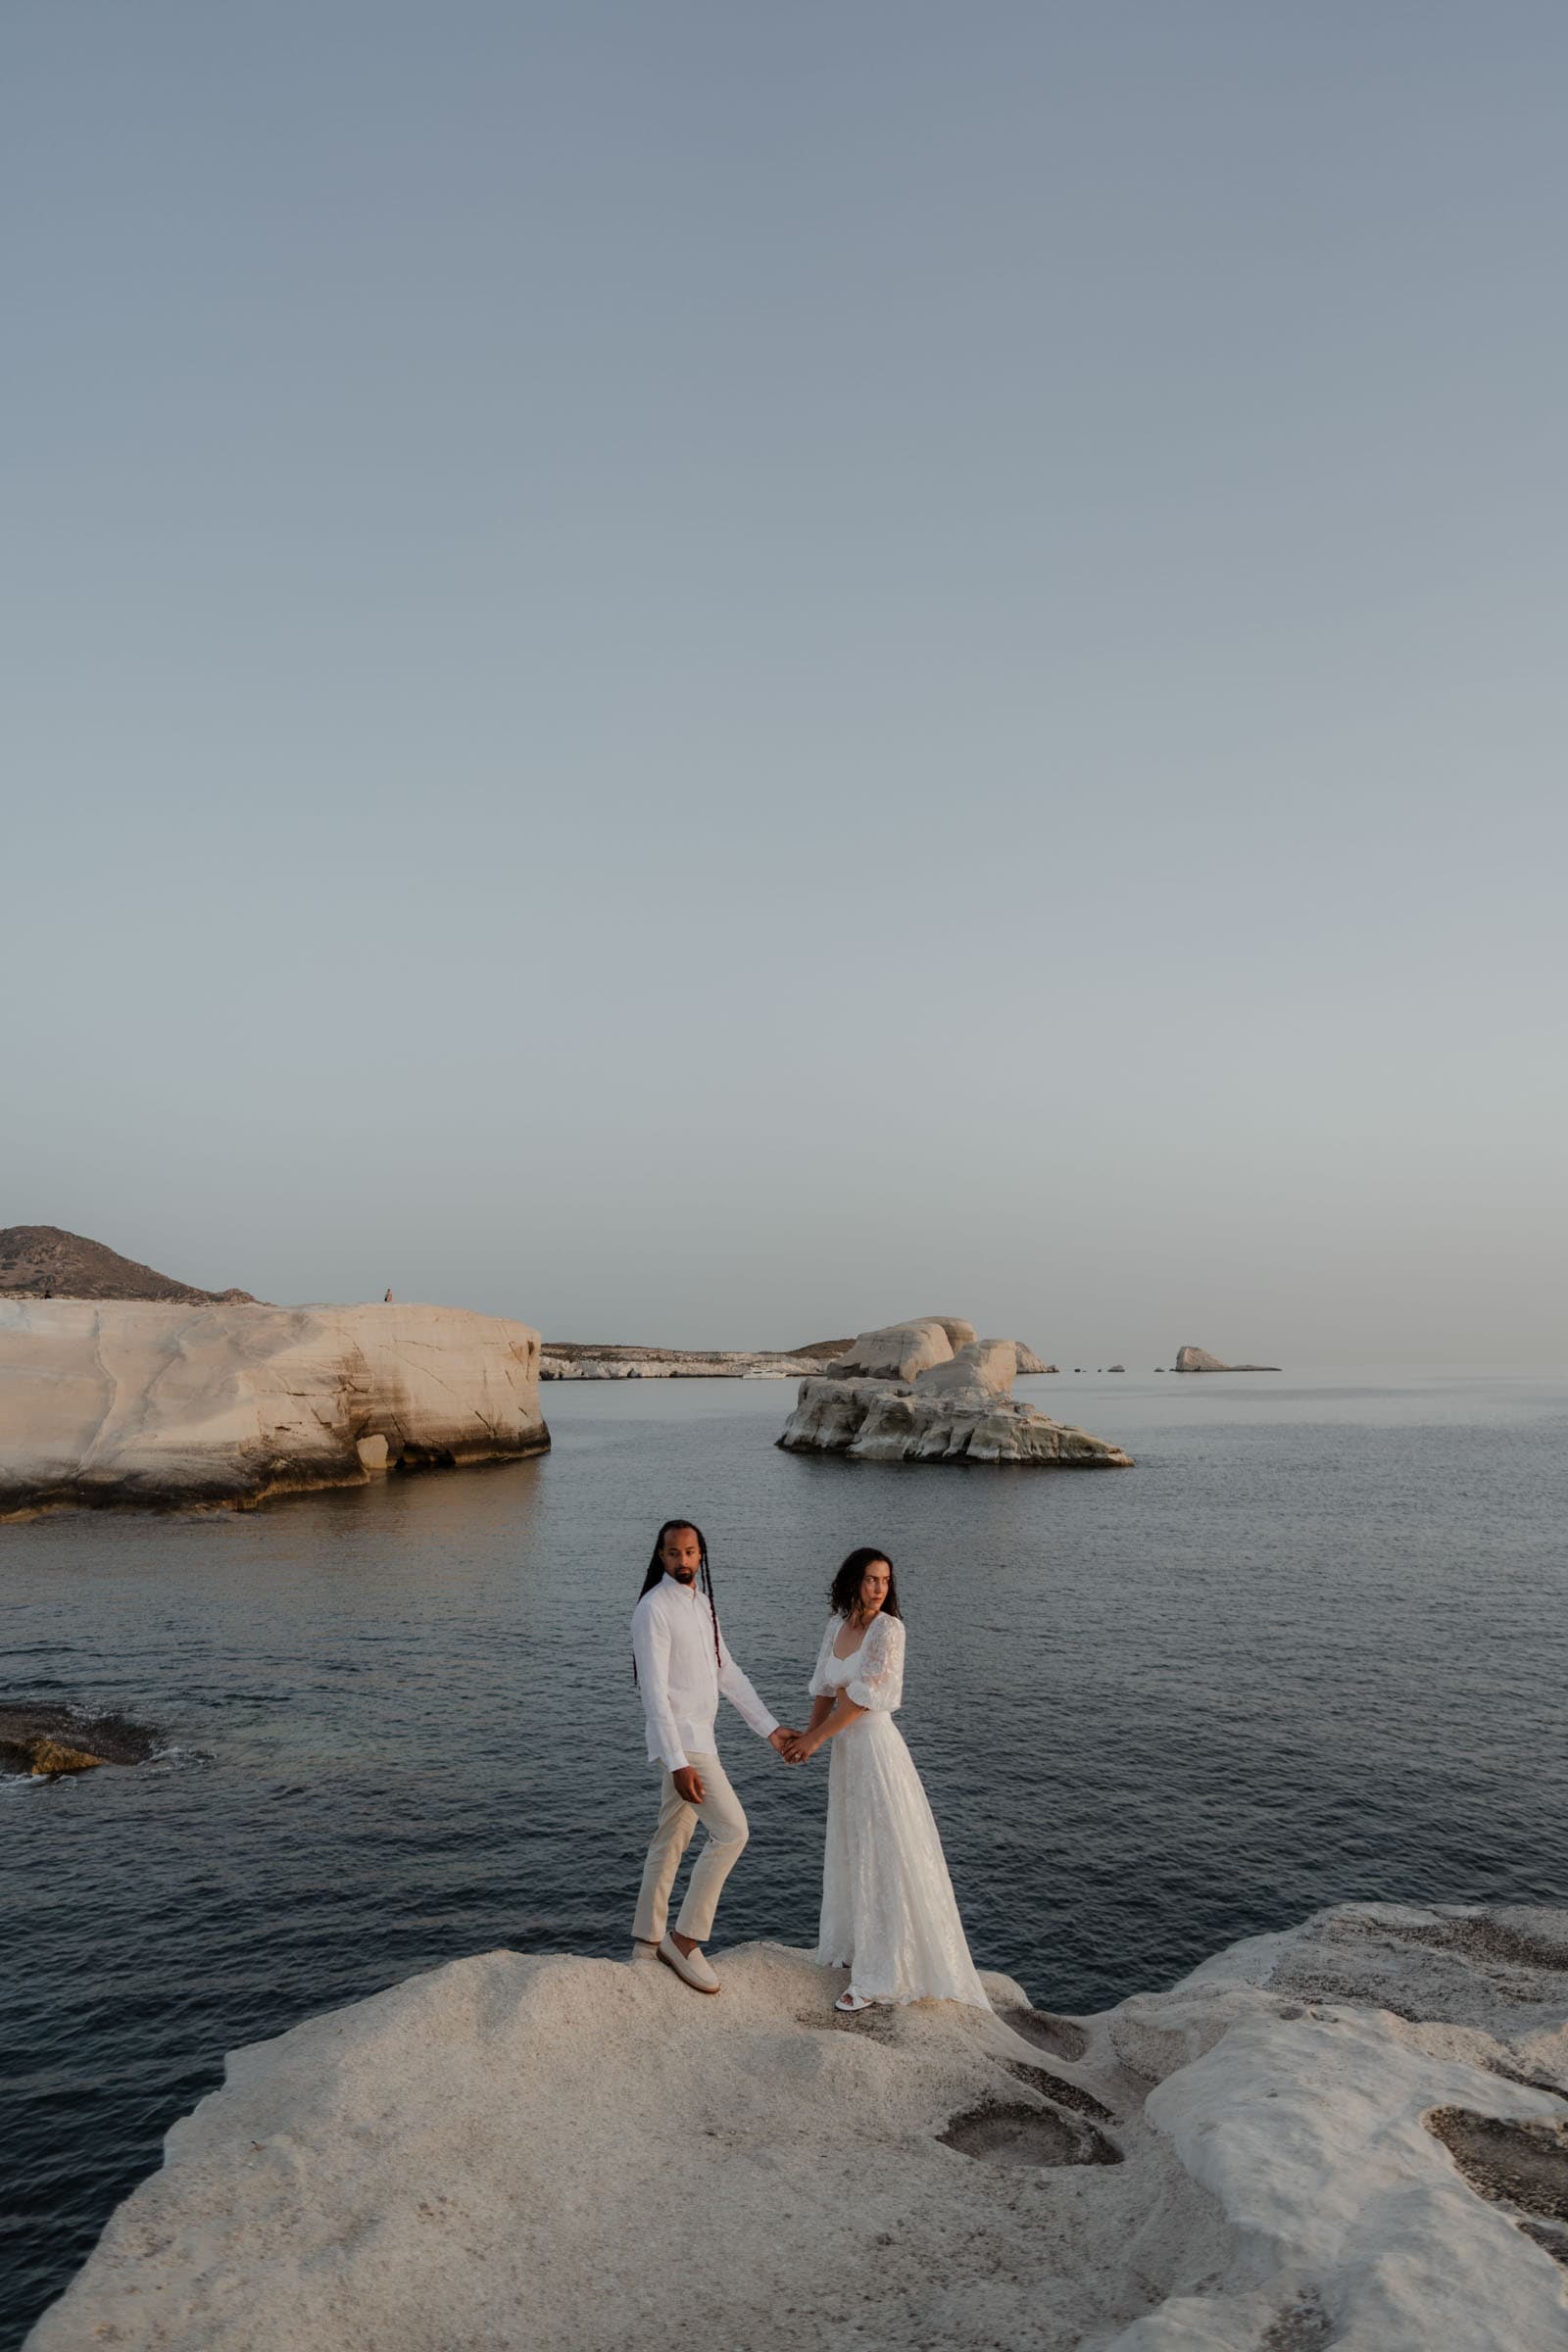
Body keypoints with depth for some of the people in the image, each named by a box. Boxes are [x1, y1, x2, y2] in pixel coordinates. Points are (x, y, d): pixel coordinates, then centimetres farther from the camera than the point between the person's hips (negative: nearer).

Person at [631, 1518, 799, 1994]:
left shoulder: (702, 1604, 12)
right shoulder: (654, 1610, -16)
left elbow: (727, 1674, 16)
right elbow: (654, 1692, -20)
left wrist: (770, 1728, 13)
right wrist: (679, 1764, -26)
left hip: (698, 1737, 8)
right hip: (679, 1740, -8)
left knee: (672, 1840, 14)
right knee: (731, 1830, -13)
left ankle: (649, 1940, 24)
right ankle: (685, 1937, -3)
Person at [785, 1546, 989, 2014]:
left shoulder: (888, 1628, -18)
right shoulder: (837, 1625, 3)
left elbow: (863, 1695, -19)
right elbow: (827, 1688, 10)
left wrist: (815, 1738, -11)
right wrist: (809, 1736, -3)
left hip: (876, 1746, -8)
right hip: (845, 1747, 8)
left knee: (882, 1858, 1)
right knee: (851, 1851, 21)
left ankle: (877, 1975, 11)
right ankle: (855, 1945, 40)